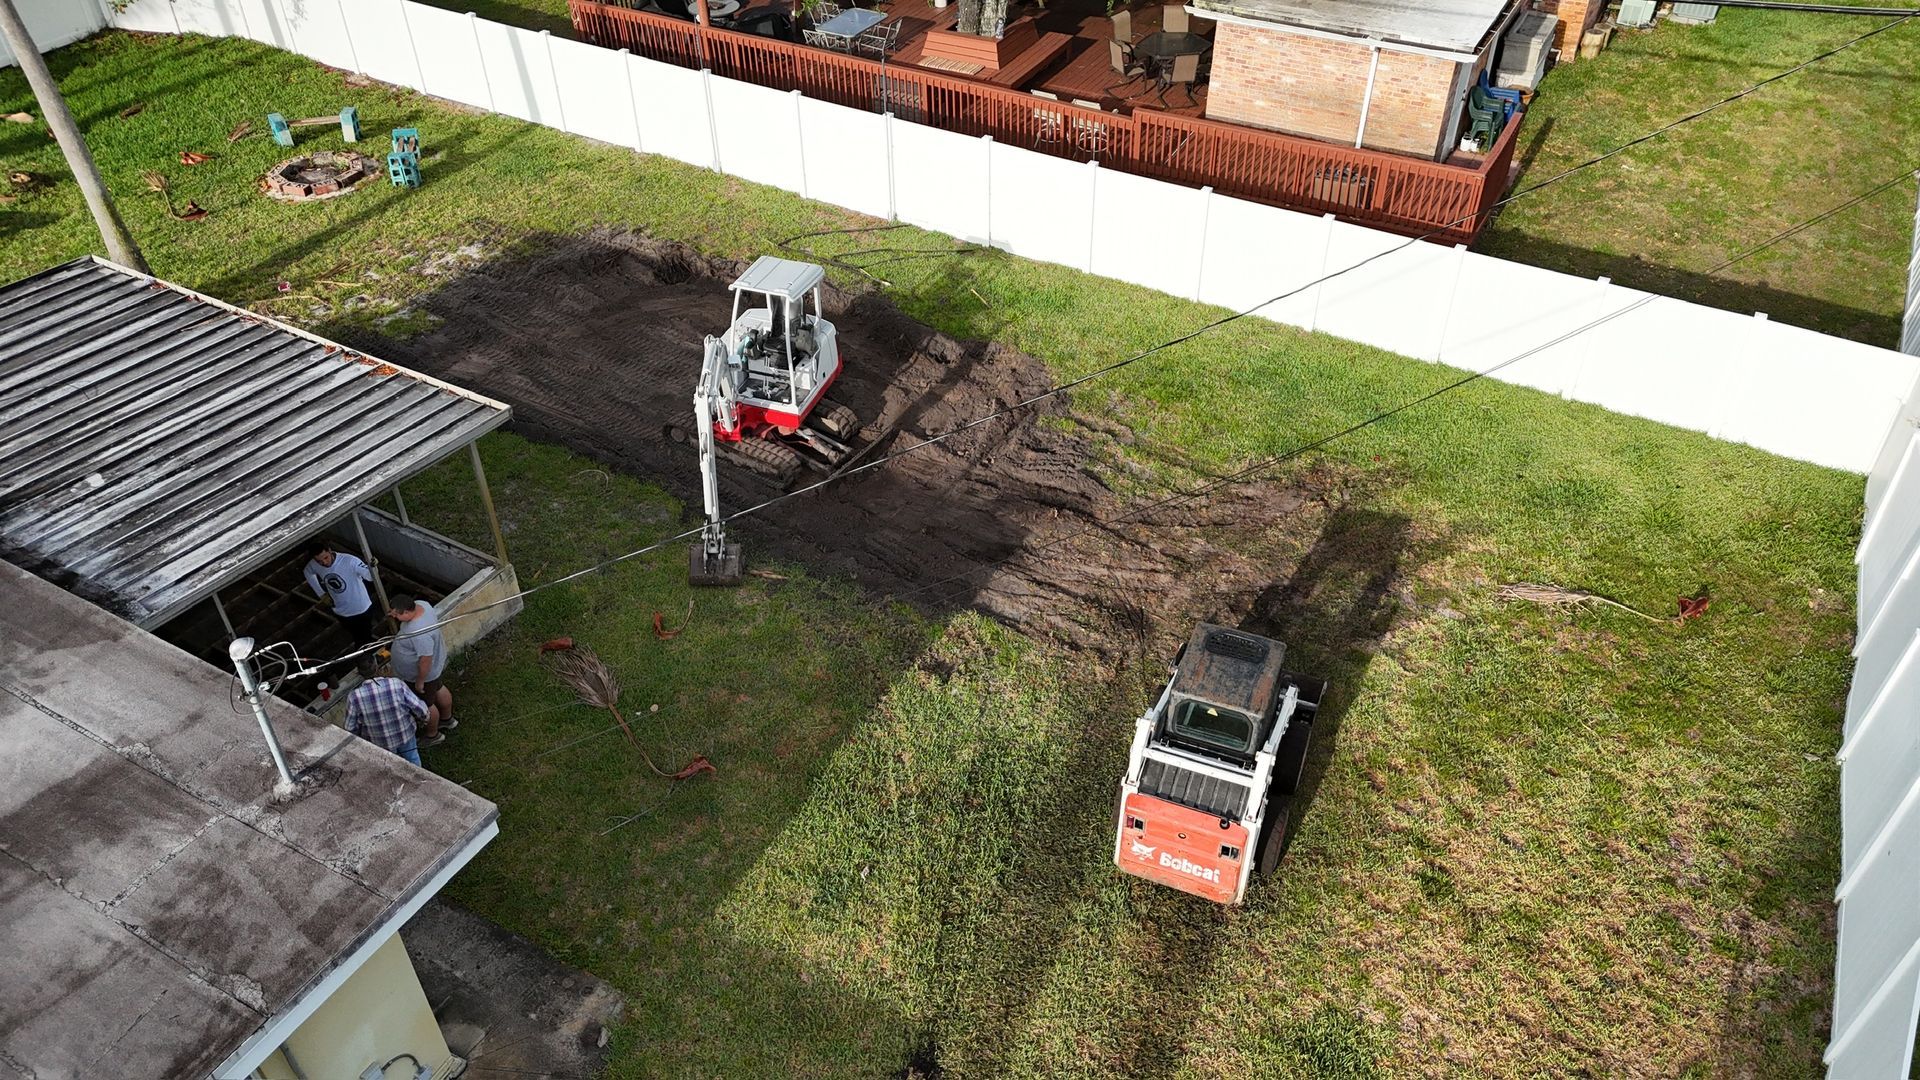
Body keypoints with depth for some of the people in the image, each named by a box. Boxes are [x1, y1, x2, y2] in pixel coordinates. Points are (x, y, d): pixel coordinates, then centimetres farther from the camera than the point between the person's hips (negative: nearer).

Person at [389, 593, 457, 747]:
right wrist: (397, 616, -7)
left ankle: (433, 736, 43)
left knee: (426, 705, 17)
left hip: (425, 673, -9)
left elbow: (425, 660, -34)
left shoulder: (419, 633, -44)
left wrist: (420, 681, -19)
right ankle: (447, 719, 58)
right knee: (439, 689, 32)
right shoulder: (420, 604, -18)